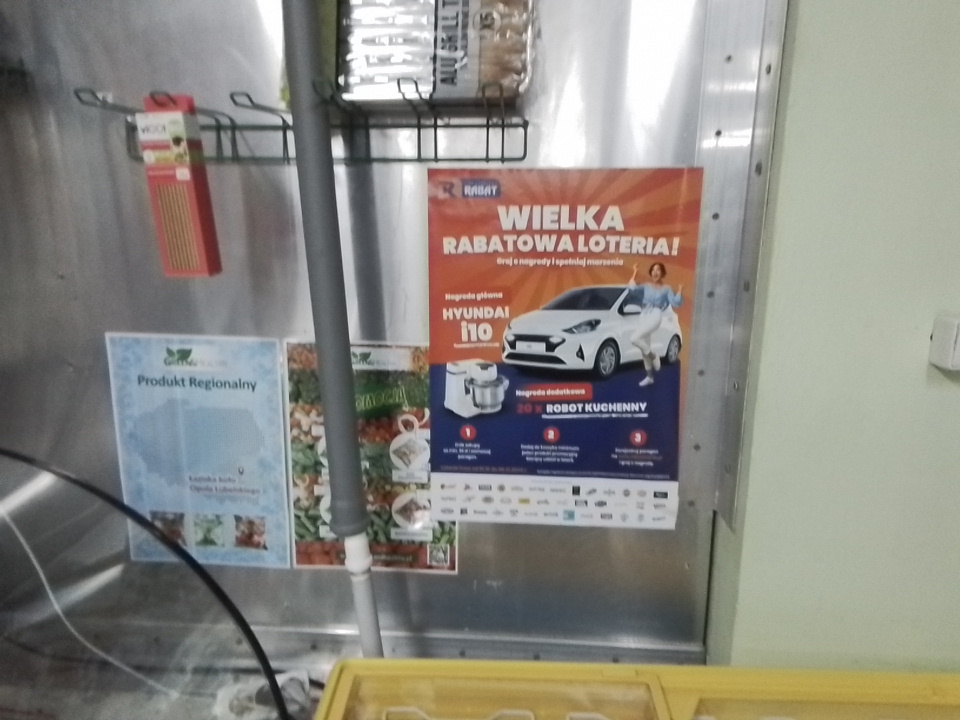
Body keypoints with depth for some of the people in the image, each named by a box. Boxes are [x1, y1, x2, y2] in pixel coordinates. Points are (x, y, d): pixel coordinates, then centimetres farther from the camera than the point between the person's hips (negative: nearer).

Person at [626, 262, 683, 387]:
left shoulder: (666, 289, 8)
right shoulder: (646, 286, 14)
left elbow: (675, 303, -2)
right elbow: (632, 288, -2)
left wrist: (680, 291, -15)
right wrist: (634, 273, 1)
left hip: (655, 316, -5)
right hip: (643, 315, 5)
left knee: (634, 338, -26)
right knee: (644, 348, 7)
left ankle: (654, 356, -2)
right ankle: (649, 377, 19)